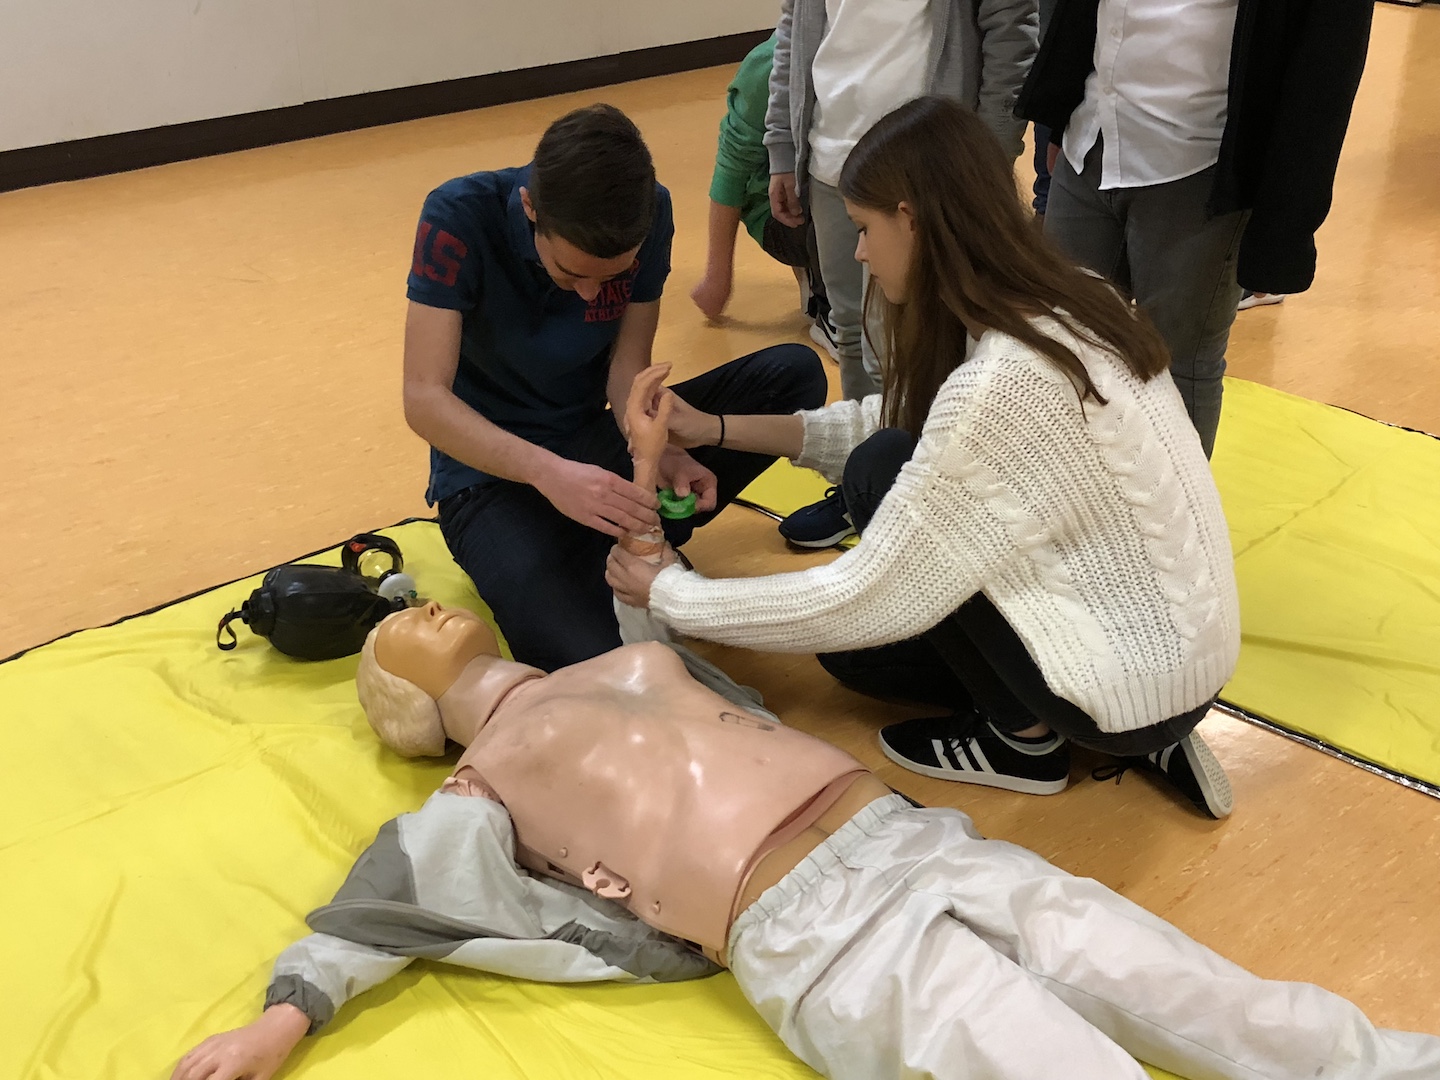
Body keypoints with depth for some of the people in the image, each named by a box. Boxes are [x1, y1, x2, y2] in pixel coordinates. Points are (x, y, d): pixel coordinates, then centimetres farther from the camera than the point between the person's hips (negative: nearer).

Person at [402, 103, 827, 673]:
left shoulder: (651, 215, -12)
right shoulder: (460, 218, -23)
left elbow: (628, 365, -8)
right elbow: (424, 398, -28)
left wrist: (658, 452, -29)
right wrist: (548, 471, -43)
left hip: (595, 439, 5)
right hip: (493, 473, -5)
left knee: (795, 374, -13)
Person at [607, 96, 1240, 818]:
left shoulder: (1002, 381, -28)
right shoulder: (1056, 306, -2)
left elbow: (867, 601, -22)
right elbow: (900, 424, 11)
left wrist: (669, 595, -10)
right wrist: (717, 429, 9)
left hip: (1136, 682, -8)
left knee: (879, 473, -9)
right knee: (855, 645, 14)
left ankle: (1023, 737, 3)